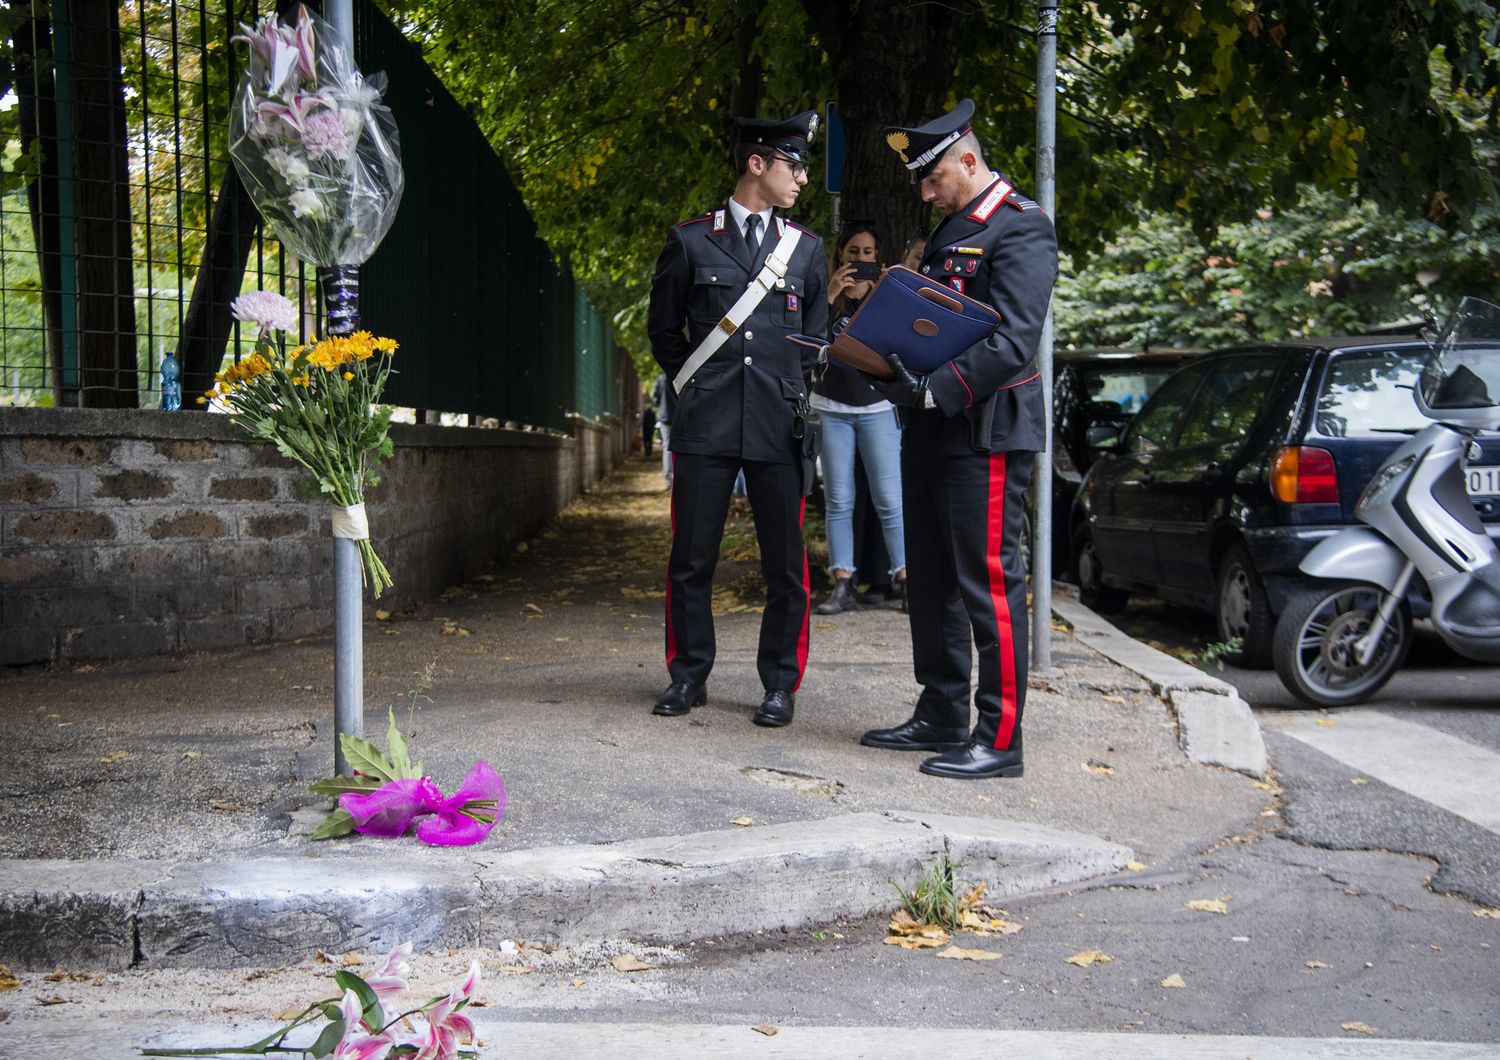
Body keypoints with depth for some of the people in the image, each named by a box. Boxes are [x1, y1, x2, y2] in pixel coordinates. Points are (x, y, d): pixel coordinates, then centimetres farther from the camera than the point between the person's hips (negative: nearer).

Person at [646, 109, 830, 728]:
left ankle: (780, 682, 13)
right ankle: (689, 676, 16)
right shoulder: (690, 240, 5)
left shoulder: (806, 248, 13)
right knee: (691, 558, 3)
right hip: (706, 424, -1)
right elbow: (663, 327, 15)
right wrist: (695, 383, 10)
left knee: (785, 563, 2)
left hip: (780, 427, 2)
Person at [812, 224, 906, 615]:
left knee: (889, 499, -7)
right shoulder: (827, 292, 7)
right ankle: (843, 585, 2)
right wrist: (830, 296, -17)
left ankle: (906, 578, -3)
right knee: (838, 501, 0)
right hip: (832, 408, 1)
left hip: (877, 406, -1)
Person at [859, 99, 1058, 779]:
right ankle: (941, 716, 25)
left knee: (989, 582, -6)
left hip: (986, 434, -10)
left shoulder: (1020, 227, -10)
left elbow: (1013, 342, -20)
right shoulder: (950, 230, 19)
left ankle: (999, 740, 0)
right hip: (931, 432, 10)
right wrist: (892, 367, 5)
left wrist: (936, 390, -28)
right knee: (930, 581, 14)